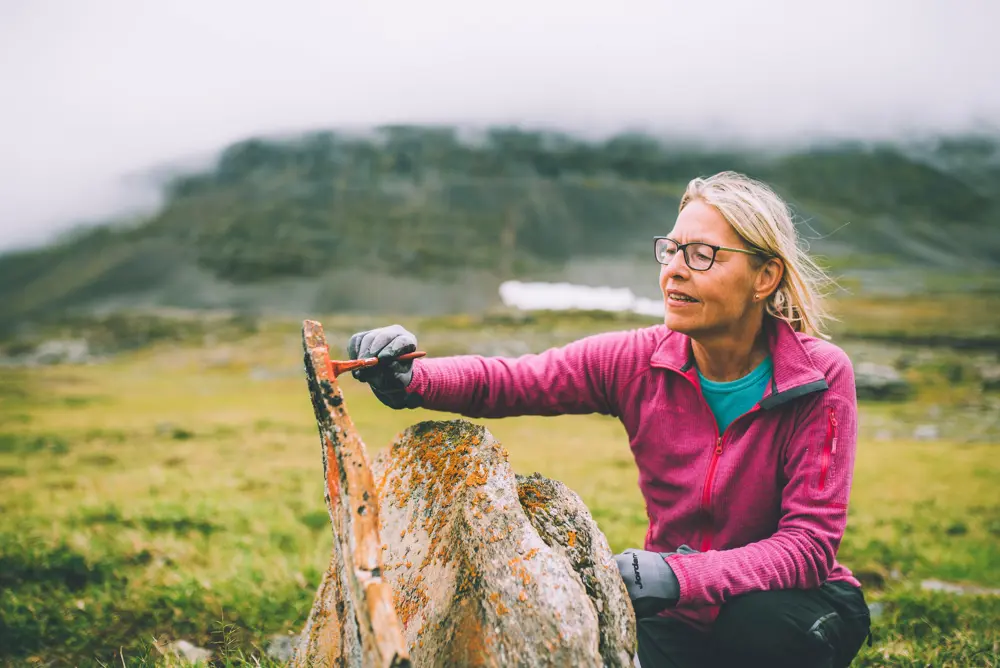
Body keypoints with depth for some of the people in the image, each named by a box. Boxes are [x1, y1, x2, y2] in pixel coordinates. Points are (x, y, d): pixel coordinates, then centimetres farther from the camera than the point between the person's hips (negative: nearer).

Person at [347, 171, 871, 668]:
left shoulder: (820, 378, -18)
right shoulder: (640, 362, -12)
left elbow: (809, 542, -23)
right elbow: (504, 381, -14)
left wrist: (678, 575, -38)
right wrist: (409, 380, -36)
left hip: (792, 603, -2)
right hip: (681, 620, 2)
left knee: (761, 622, -35)